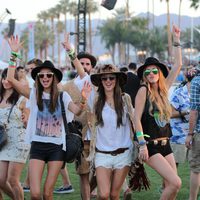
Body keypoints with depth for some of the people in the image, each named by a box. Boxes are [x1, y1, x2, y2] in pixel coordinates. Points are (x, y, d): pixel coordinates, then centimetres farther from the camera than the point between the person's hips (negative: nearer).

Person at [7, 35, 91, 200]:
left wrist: (83, 100, -31)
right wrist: (14, 53, -14)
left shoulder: (62, 96, 5)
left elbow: (77, 111, -10)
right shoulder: (34, 94, 2)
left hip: (57, 147, 0)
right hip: (38, 146, 0)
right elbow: (10, 79, -7)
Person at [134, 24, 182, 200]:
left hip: (165, 144, 7)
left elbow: (178, 65, 13)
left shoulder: (163, 89, 10)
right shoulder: (144, 90, -7)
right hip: (151, 146, -6)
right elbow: (137, 118, -10)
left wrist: (176, 41, 12)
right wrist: (142, 145, -16)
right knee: (175, 182, -16)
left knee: (170, 186, 1)